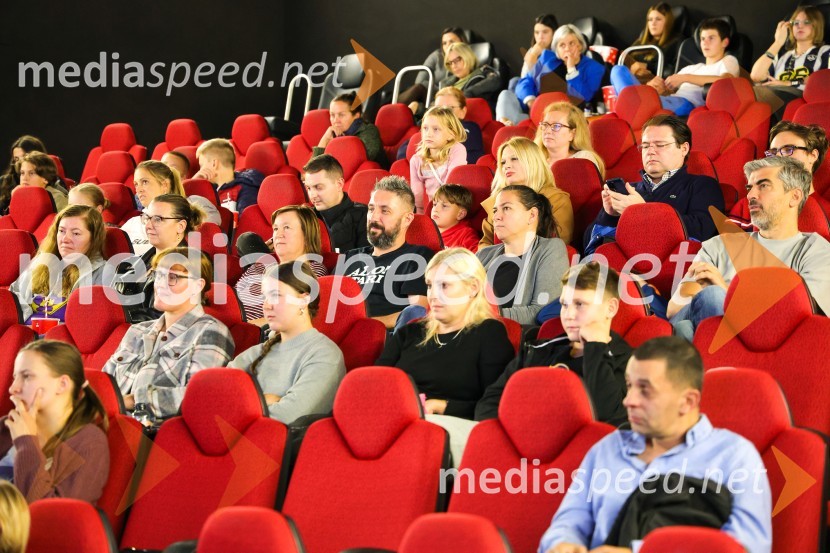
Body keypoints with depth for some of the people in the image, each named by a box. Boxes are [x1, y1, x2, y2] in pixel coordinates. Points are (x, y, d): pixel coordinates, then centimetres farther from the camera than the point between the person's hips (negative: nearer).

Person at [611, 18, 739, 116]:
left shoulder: (728, 61, 20)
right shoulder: (691, 68, 40)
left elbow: (726, 80, -6)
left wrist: (686, 78, -12)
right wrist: (655, 85, 0)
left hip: (688, 103, -7)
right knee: (619, 70, -13)